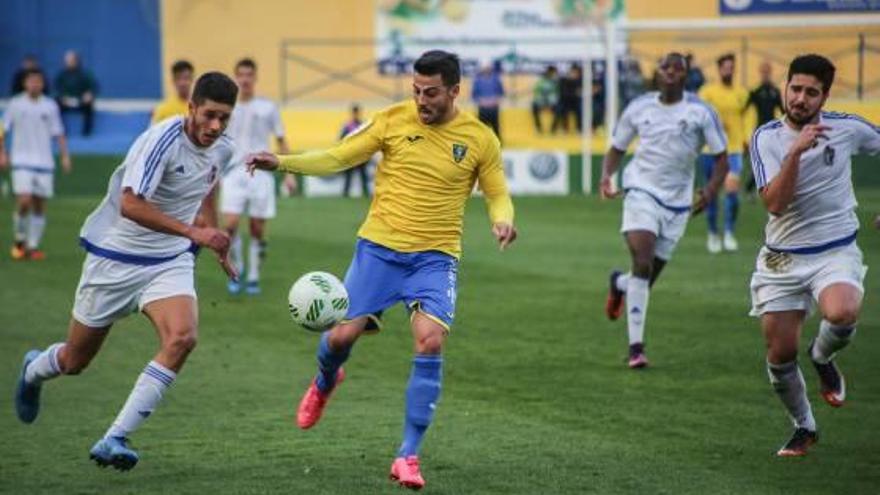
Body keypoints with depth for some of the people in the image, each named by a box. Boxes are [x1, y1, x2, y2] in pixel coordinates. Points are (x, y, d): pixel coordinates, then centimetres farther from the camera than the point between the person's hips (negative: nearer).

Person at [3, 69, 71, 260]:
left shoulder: (50, 106, 5)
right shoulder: (15, 104, 1)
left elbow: (58, 133, 8)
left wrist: (65, 156, -1)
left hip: (44, 163, 2)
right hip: (22, 161, -2)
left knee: (39, 206, 3)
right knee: (24, 201, -15)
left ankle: (33, 246, 11)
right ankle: (19, 240, 5)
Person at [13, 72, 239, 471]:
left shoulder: (222, 150, -2)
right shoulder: (162, 140, -25)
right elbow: (131, 205, -36)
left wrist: (216, 243, 27)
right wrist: (192, 232, -41)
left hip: (170, 262, 5)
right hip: (115, 258, -5)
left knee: (182, 338, -25)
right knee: (76, 360, 10)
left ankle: (114, 440, -21)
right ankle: (33, 371, 51)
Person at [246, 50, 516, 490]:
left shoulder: (480, 139, -2)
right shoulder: (394, 120, -2)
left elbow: (498, 194, 8)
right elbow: (339, 158, 2)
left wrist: (502, 220, -15)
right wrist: (281, 163, -9)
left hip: (435, 256, -1)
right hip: (379, 247, 1)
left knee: (431, 341, -21)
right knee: (342, 335, -5)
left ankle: (408, 457, -12)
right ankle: (325, 383, 36)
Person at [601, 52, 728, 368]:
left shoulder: (700, 112, -2)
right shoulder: (639, 108, 3)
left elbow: (721, 157, 1)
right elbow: (617, 149, 14)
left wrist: (711, 188, -18)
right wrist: (606, 176, -7)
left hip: (677, 203, 1)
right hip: (641, 192, -1)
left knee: (647, 277, 8)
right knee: (642, 264, -21)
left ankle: (620, 284, 47)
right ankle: (636, 345, -16)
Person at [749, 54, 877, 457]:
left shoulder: (846, 128, -3)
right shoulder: (767, 137, -6)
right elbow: (774, 203, -18)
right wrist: (797, 151, -28)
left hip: (836, 251, -1)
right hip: (782, 258, 1)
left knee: (842, 312, -33)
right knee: (780, 355, 0)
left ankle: (822, 356, 3)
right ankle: (804, 428, 27)